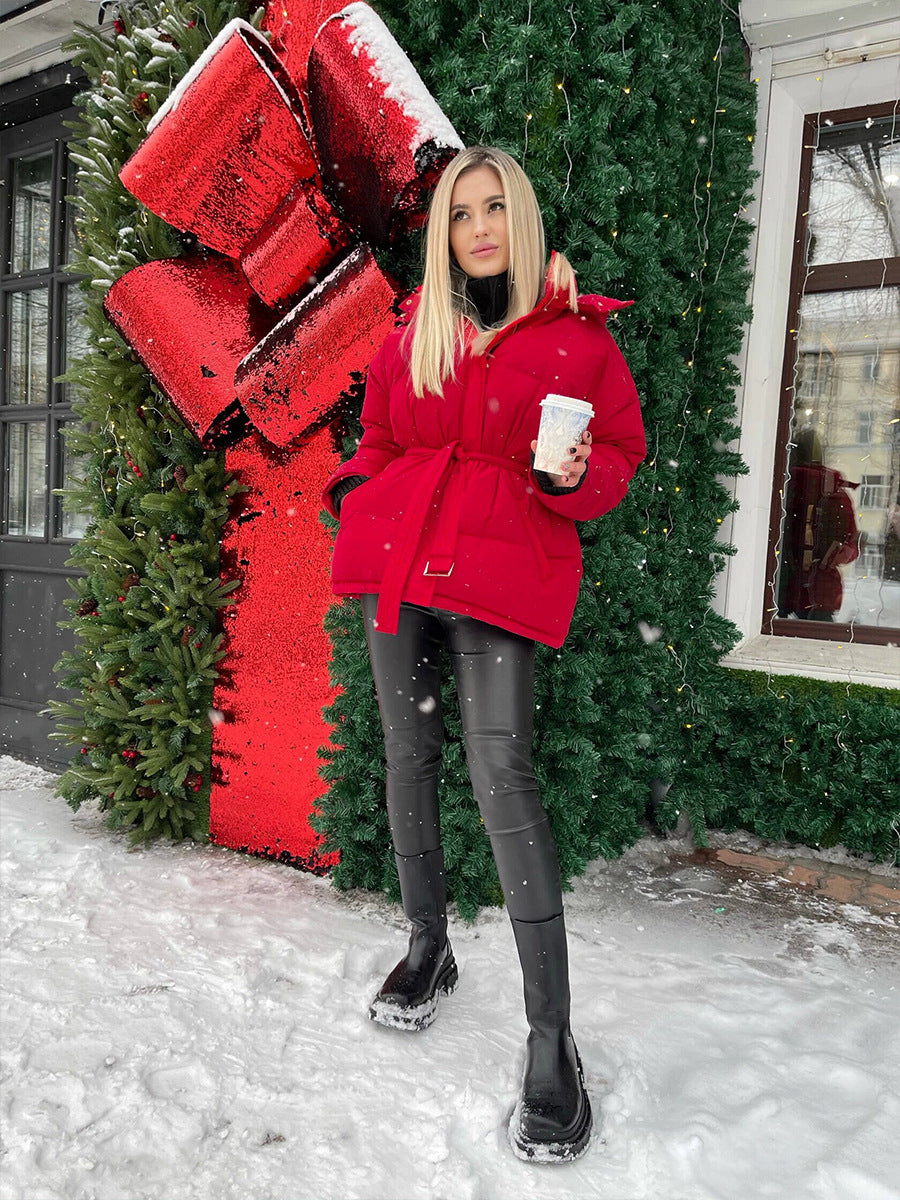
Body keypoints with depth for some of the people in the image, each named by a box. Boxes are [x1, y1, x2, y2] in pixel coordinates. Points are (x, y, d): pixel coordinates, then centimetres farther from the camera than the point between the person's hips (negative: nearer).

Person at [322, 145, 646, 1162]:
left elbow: (620, 452, 10)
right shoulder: (414, 334, 16)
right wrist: (355, 494, 8)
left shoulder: (577, 336, 6)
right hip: (396, 554, 5)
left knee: (501, 774, -16)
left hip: (502, 567, -4)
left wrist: (574, 474, -12)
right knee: (409, 754, 8)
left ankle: (551, 1035, -7)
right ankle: (428, 945, 29)